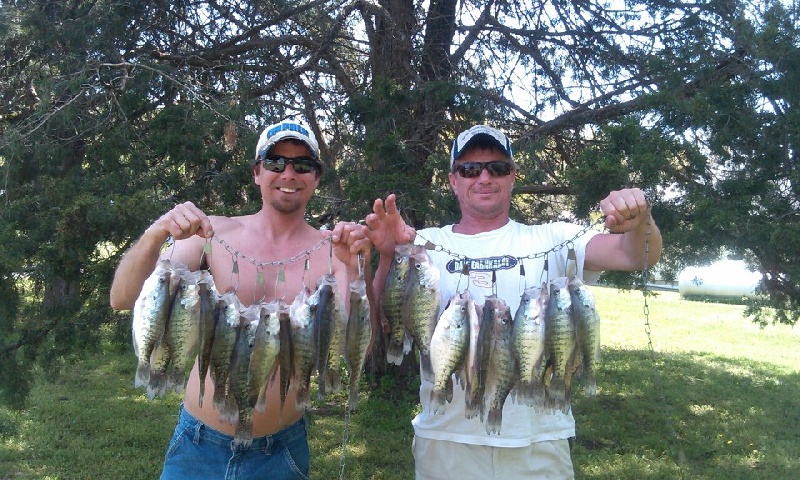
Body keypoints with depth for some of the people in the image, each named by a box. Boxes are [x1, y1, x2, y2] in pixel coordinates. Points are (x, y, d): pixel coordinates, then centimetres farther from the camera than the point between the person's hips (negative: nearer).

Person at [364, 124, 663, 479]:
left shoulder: (552, 240, 2)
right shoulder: (426, 244, 1)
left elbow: (638, 256, -9)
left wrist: (640, 224, -31)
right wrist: (389, 256, -28)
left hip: (538, 441, 1)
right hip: (446, 438, 0)